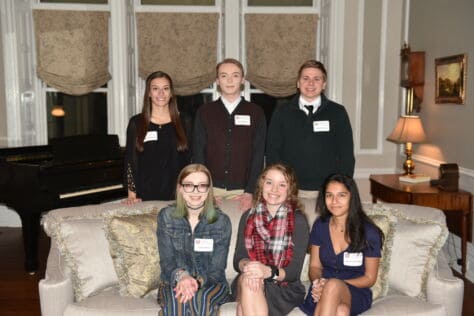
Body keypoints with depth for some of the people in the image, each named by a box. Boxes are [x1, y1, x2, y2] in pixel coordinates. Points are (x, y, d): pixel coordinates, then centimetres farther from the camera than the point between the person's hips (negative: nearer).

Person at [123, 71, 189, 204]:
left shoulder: (182, 123, 6)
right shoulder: (136, 123, 3)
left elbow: (188, 160, 7)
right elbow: (130, 160, 3)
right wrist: (132, 194, -4)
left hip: (176, 195, 1)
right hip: (145, 196, -1)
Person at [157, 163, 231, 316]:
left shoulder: (222, 222, -3)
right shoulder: (166, 217, -1)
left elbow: (216, 270, -5)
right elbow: (166, 261, -4)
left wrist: (198, 281, -27)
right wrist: (181, 275, -27)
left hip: (211, 284, 0)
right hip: (174, 282, 0)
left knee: (201, 299, -34)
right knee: (176, 301, -34)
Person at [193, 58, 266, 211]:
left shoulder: (255, 113, 5)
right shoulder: (204, 112, 7)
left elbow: (258, 154, 1)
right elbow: (198, 154, 4)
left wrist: (250, 192, -9)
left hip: (243, 190, 0)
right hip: (211, 188, 1)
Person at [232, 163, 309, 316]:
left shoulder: (298, 220, -3)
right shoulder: (248, 217, 6)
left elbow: (294, 271, -8)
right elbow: (238, 259, 3)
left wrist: (269, 272, -29)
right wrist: (246, 265, -22)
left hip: (285, 288, -2)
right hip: (246, 284, 3)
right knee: (247, 279, -34)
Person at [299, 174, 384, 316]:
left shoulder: (369, 232, -7)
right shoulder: (320, 225, 3)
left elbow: (369, 278, -1)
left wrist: (334, 285, -17)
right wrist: (318, 282, -15)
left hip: (356, 293, -2)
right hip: (323, 292, 2)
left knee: (333, 286, -38)